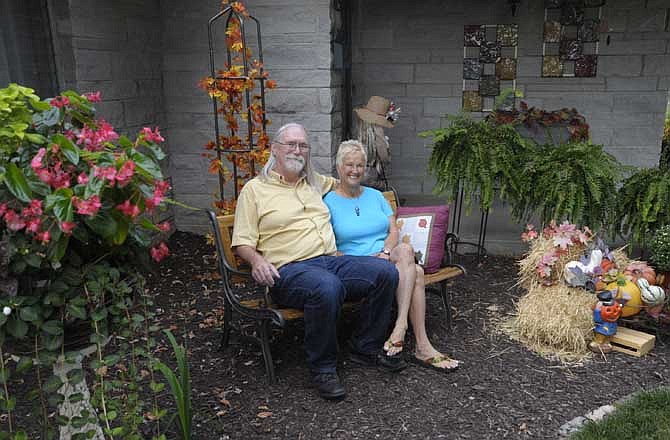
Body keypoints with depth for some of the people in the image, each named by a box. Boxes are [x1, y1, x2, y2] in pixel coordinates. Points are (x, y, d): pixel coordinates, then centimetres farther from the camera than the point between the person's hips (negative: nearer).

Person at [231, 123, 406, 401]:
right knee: (328, 287, -39)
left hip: (331, 261, 6)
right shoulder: (255, 189, 7)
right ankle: (323, 368, -18)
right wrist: (257, 260, -18)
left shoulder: (315, 182, 23)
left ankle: (365, 348, 2)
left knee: (385, 272, -15)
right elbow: (242, 242, 1)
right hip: (289, 269, -6)